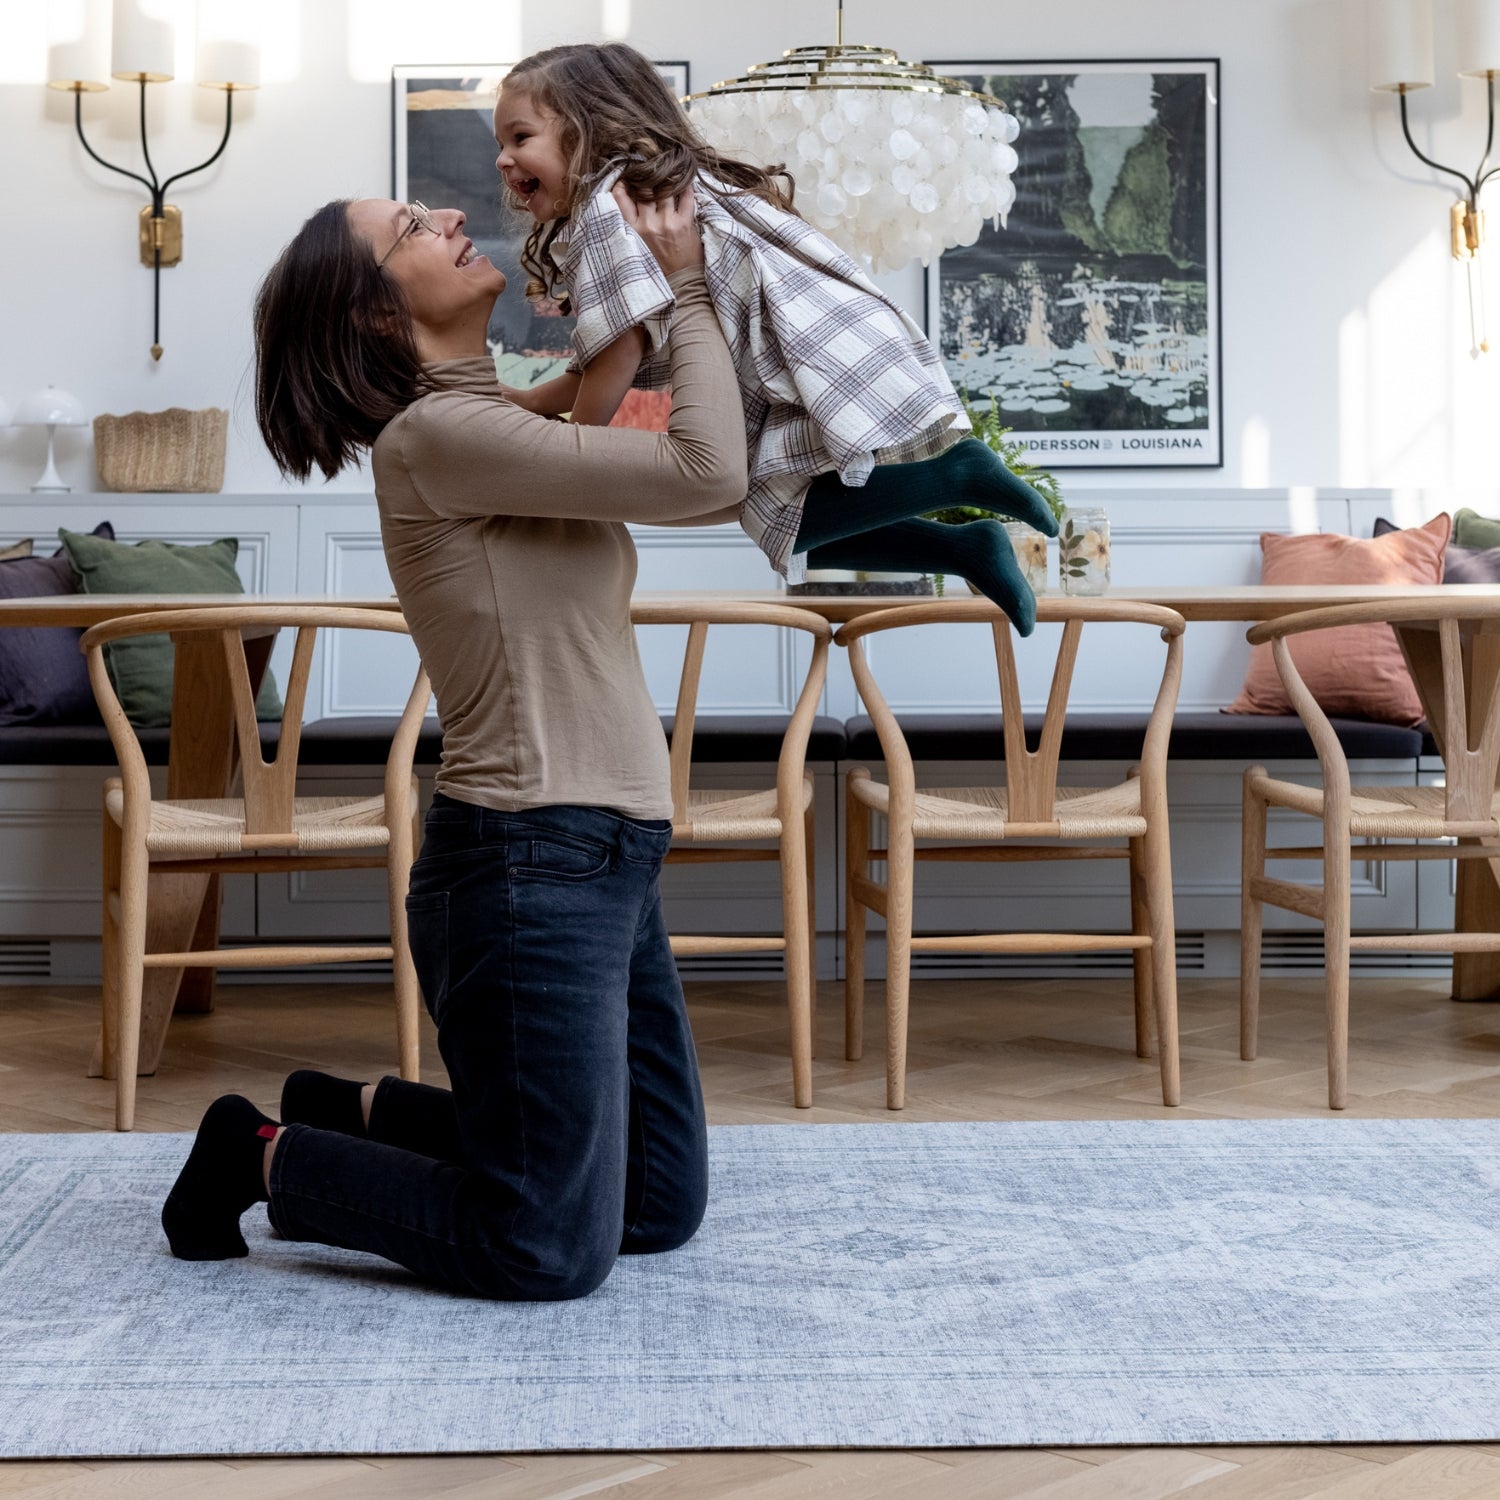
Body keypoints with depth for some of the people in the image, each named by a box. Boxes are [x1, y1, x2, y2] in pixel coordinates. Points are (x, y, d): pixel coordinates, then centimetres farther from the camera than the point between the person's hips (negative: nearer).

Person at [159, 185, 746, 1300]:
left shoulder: (502, 424, 14)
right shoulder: (435, 434, -14)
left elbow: (721, 483, 15)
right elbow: (707, 472, -20)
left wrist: (678, 294, 9)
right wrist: (688, 289, -8)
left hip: (606, 865, 9)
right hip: (530, 865, -9)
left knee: (662, 1208, 16)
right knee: (549, 1253, -3)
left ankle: (353, 1113, 27)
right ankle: (266, 1158, 14)